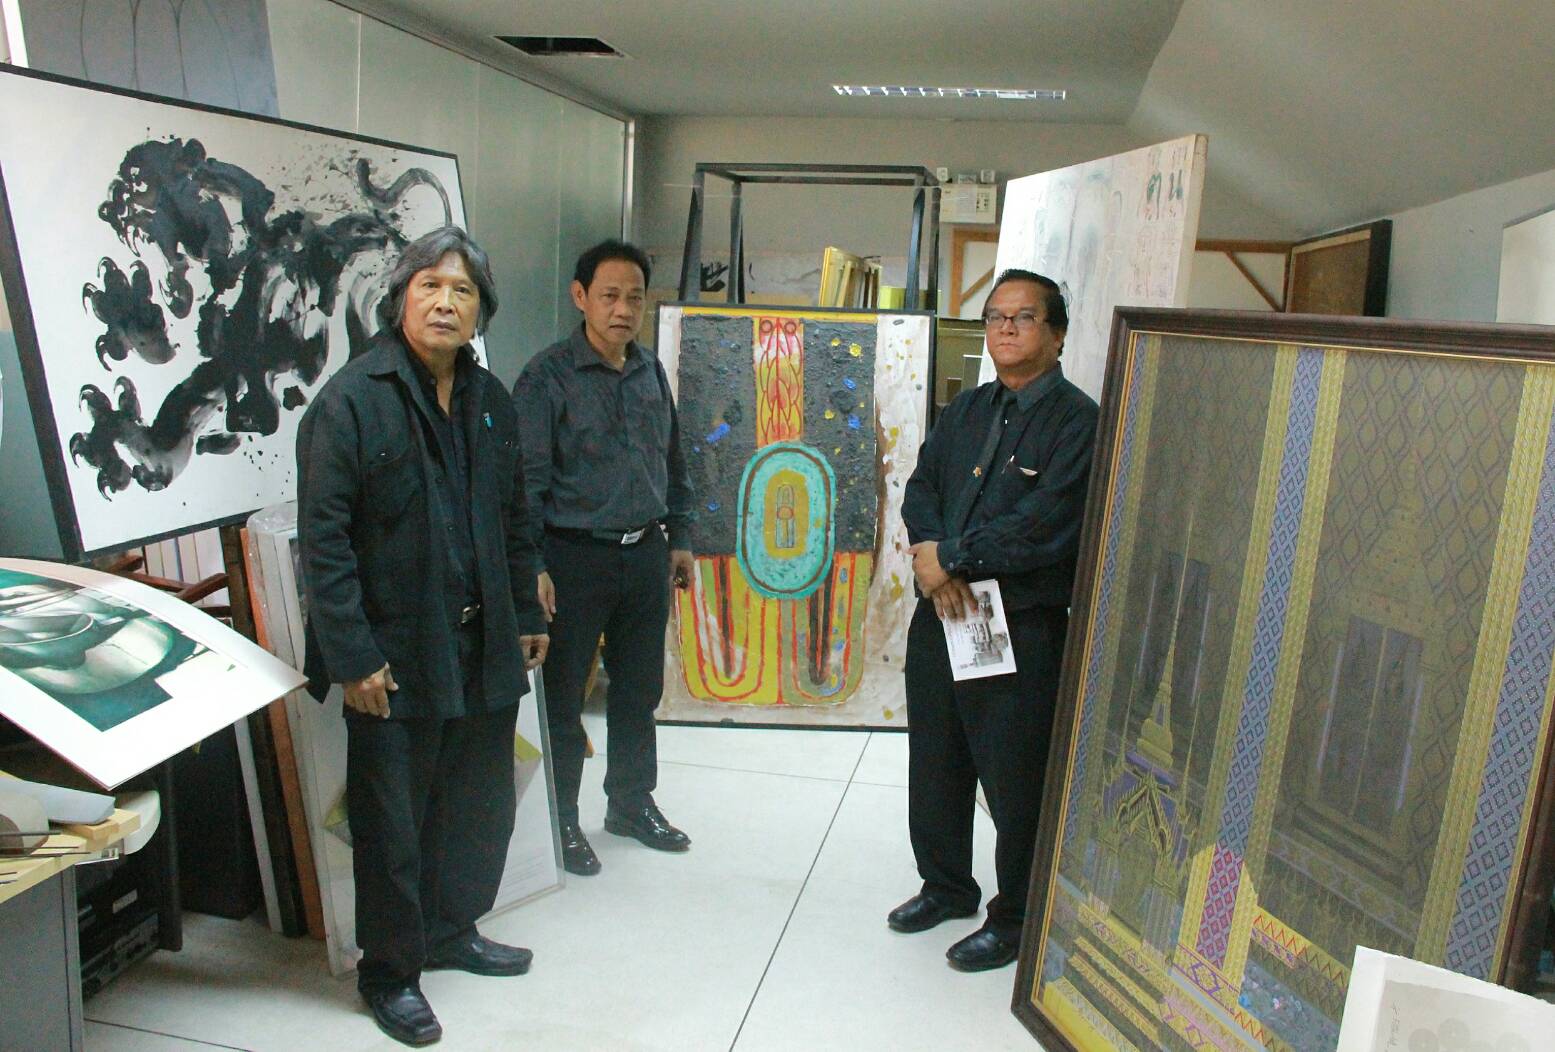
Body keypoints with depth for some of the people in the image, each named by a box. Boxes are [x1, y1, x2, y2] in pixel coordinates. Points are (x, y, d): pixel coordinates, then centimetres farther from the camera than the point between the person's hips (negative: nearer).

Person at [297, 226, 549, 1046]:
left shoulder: (490, 400, 10)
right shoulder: (354, 398, -12)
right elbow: (323, 537, -15)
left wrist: (527, 616, 14)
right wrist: (351, 657, -17)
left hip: (484, 651, 7)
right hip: (396, 657, -6)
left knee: (482, 806, 18)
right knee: (393, 823, 7)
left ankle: (451, 931, 40)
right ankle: (389, 972, 28)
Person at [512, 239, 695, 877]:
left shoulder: (650, 371, 10)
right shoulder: (548, 377, -9)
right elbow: (528, 478, -13)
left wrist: (678, 538, 16)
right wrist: (533, 567, -18)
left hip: (646, 556, 6)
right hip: (576, 556, -6)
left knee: (639, 690, 16)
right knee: (562, 697, 5)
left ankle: (631, 802, 34)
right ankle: (559, 819, 22)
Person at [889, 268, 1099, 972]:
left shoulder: (1077, 420, -11)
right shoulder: (965, 410, 13)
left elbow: (1043, 529, -20)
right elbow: (921, 487, 9)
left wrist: (950, 557, -13)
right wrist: (931, 560, -11)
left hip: (1024, 628, -7)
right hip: (942, 614, 7)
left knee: (1016, 783, 4)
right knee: (935, 764, 19)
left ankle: (1015, 921, 25)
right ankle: (945, 886, 41)